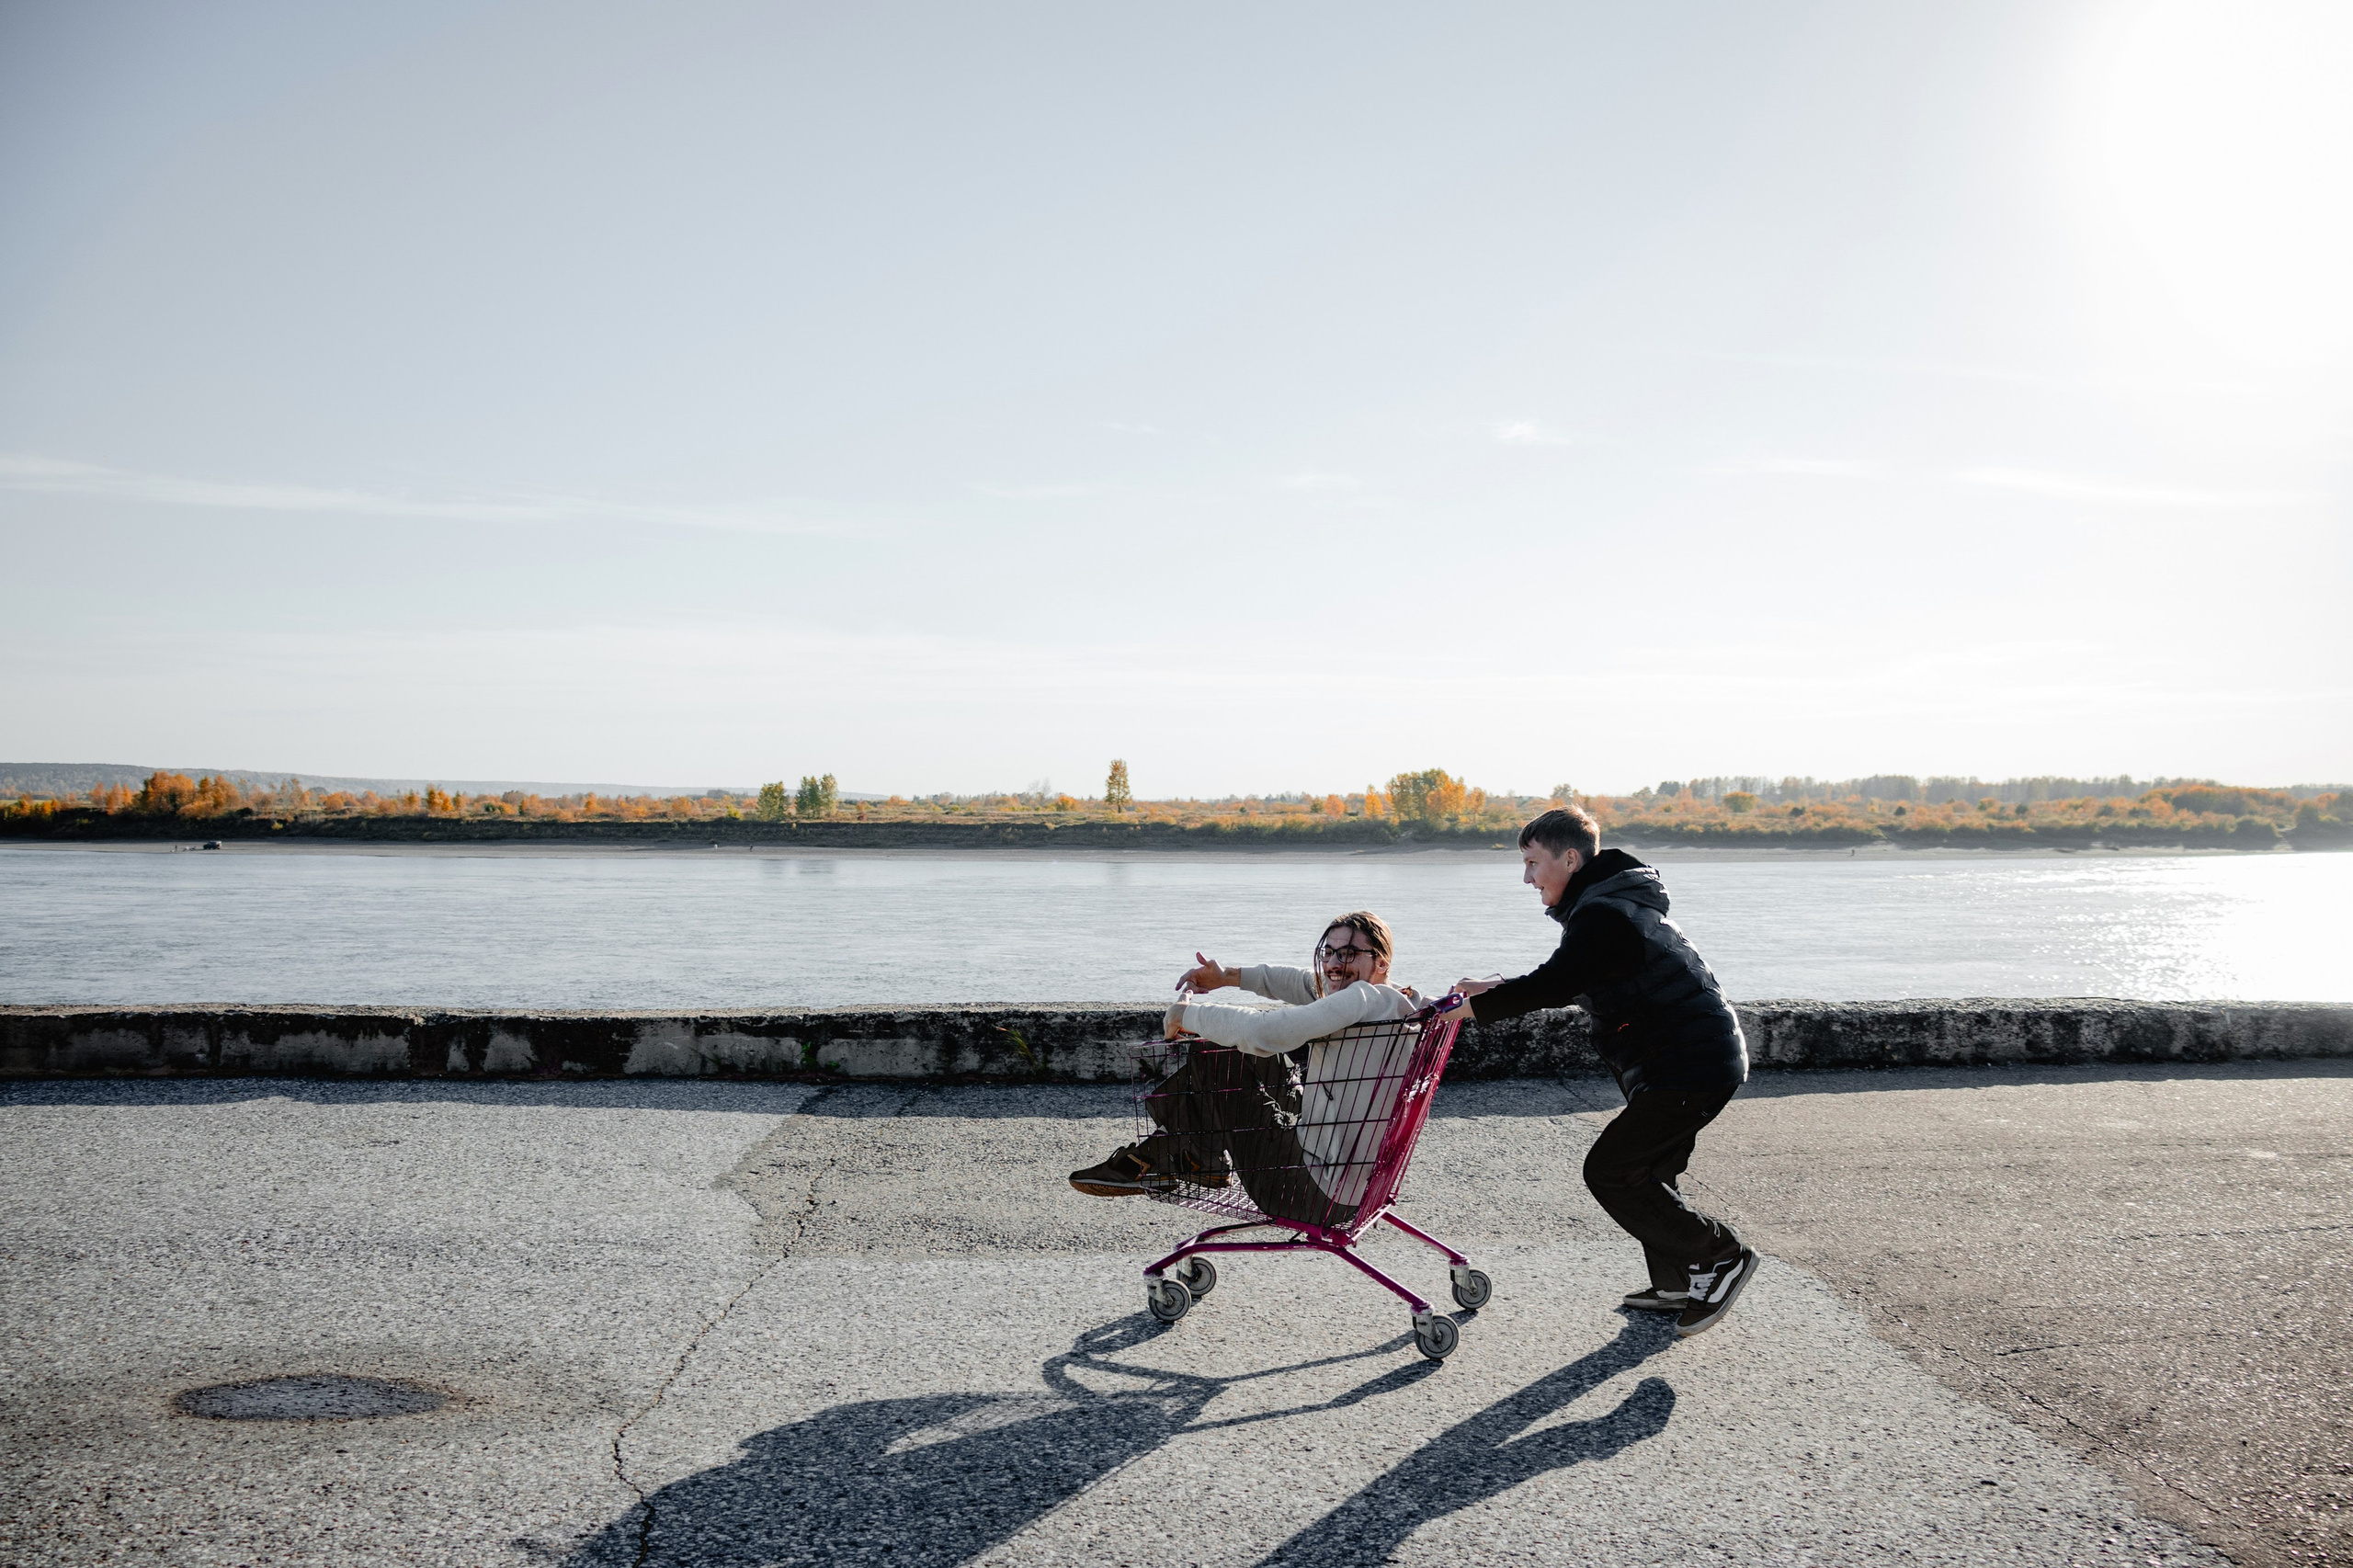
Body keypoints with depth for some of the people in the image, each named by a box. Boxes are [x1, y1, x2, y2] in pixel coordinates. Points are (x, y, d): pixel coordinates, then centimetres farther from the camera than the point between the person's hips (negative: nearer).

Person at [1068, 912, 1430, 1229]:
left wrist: (1186, 1014, -12)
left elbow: (1264, 1031, -27)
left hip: (1317, 1193, -10)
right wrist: (1229, 977, 20)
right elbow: (1307, 983, 26)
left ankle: (1157, 1161, 20)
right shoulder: (1392, 1000, 9)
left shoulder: (1369, 998, -20)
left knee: (1217, 1063, 1)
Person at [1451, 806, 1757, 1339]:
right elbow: (1565, 979, 24)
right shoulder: (1609, 905, 16)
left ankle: (1721, 1257, 1)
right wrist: (1497, 990, 14)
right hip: (1701, 1059, 11)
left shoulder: (1603, 915, -18)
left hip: (1691, 1068, -11)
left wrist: (1473, 1008, -20)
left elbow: (1555, 985, -26)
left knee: (1609, 1171, -8)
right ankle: (1679, 1284, 22)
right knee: (1644, 1174, 16)